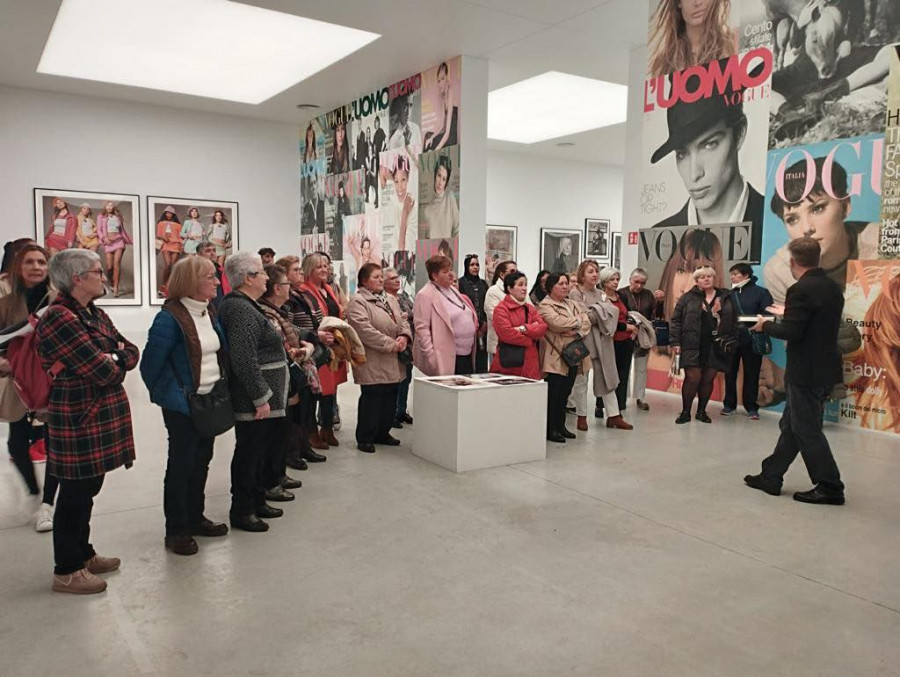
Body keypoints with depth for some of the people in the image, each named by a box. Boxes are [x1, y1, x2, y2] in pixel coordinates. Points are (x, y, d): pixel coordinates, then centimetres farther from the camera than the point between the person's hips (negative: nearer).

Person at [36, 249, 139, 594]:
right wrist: (115, 362, -2)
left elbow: (132, 352, 7)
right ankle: (66, 571, 17)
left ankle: (83, 554, 35)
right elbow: (104, 372, -24)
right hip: (78, 422, -9)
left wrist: (112, 358, -13)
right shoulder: (59, 318, -19)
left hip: (100, 417, 9)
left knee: (87, 490, 20)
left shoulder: (96, 314, 11)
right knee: (75, 494, 3)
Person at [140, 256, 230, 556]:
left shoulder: (210, 313, 7)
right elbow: (150, 365, -17)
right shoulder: (170, 317, -18)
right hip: (183, 405, -8)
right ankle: (176, 530, 15)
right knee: (181, 464, 3)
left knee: (201, 460, 16)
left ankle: (195, 518, 31)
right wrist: (170, 396, -13)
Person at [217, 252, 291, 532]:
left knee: (260, 451, 19)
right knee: (250, 454, 1)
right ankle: (241, 512, 13)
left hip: (259, 401, 11)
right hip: (254, 402, -11)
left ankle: (257, 501, 32)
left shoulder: (242, 305, 15)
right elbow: (244, 360, -27)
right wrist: (261, 398, -23)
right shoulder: (242, 310, -19)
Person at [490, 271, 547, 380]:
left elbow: (543, 328, 3)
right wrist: (530, 341, -6)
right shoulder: (501, 309, -4)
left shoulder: (530, 308, 17)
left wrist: (524, 329, -14)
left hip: (529, 363, 5)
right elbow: (506, 332, -16)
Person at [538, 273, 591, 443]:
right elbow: (557, 323, -22)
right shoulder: (545, 306, -6)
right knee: (553, 394, -4)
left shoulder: (572, 304, 18)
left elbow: (586, 322, 7)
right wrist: (577, 321, -6)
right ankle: (550, 430, 4)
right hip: (555, 357, -7)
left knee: (565, 393, 12)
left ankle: (560, 426, 22)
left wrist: (576, 331, -14)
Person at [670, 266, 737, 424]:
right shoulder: (688, 298, 2)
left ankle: (701, 411, 20)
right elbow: (676, 320, 0)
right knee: (693, 378, -6)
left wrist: (732, 342, 0)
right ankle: (685, 412, 6)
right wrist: (676, 342, -7)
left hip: (716, 347, 3)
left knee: (708, 379, 6)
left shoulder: (725, 298, 11)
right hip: (693, 346, -3)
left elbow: (733, 322, 13)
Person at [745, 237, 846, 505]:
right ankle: (771, 476, 22)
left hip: (806, 372, -9)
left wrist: (766, 325, -6)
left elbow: (790, 332, -23)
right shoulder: (833, 287, 8)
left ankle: (830, 487, 10)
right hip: (825, 368, 9)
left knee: (807, 430, 2)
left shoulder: (801, 290, -19)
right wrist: (785, 317, 19)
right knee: (791, 425, 14)